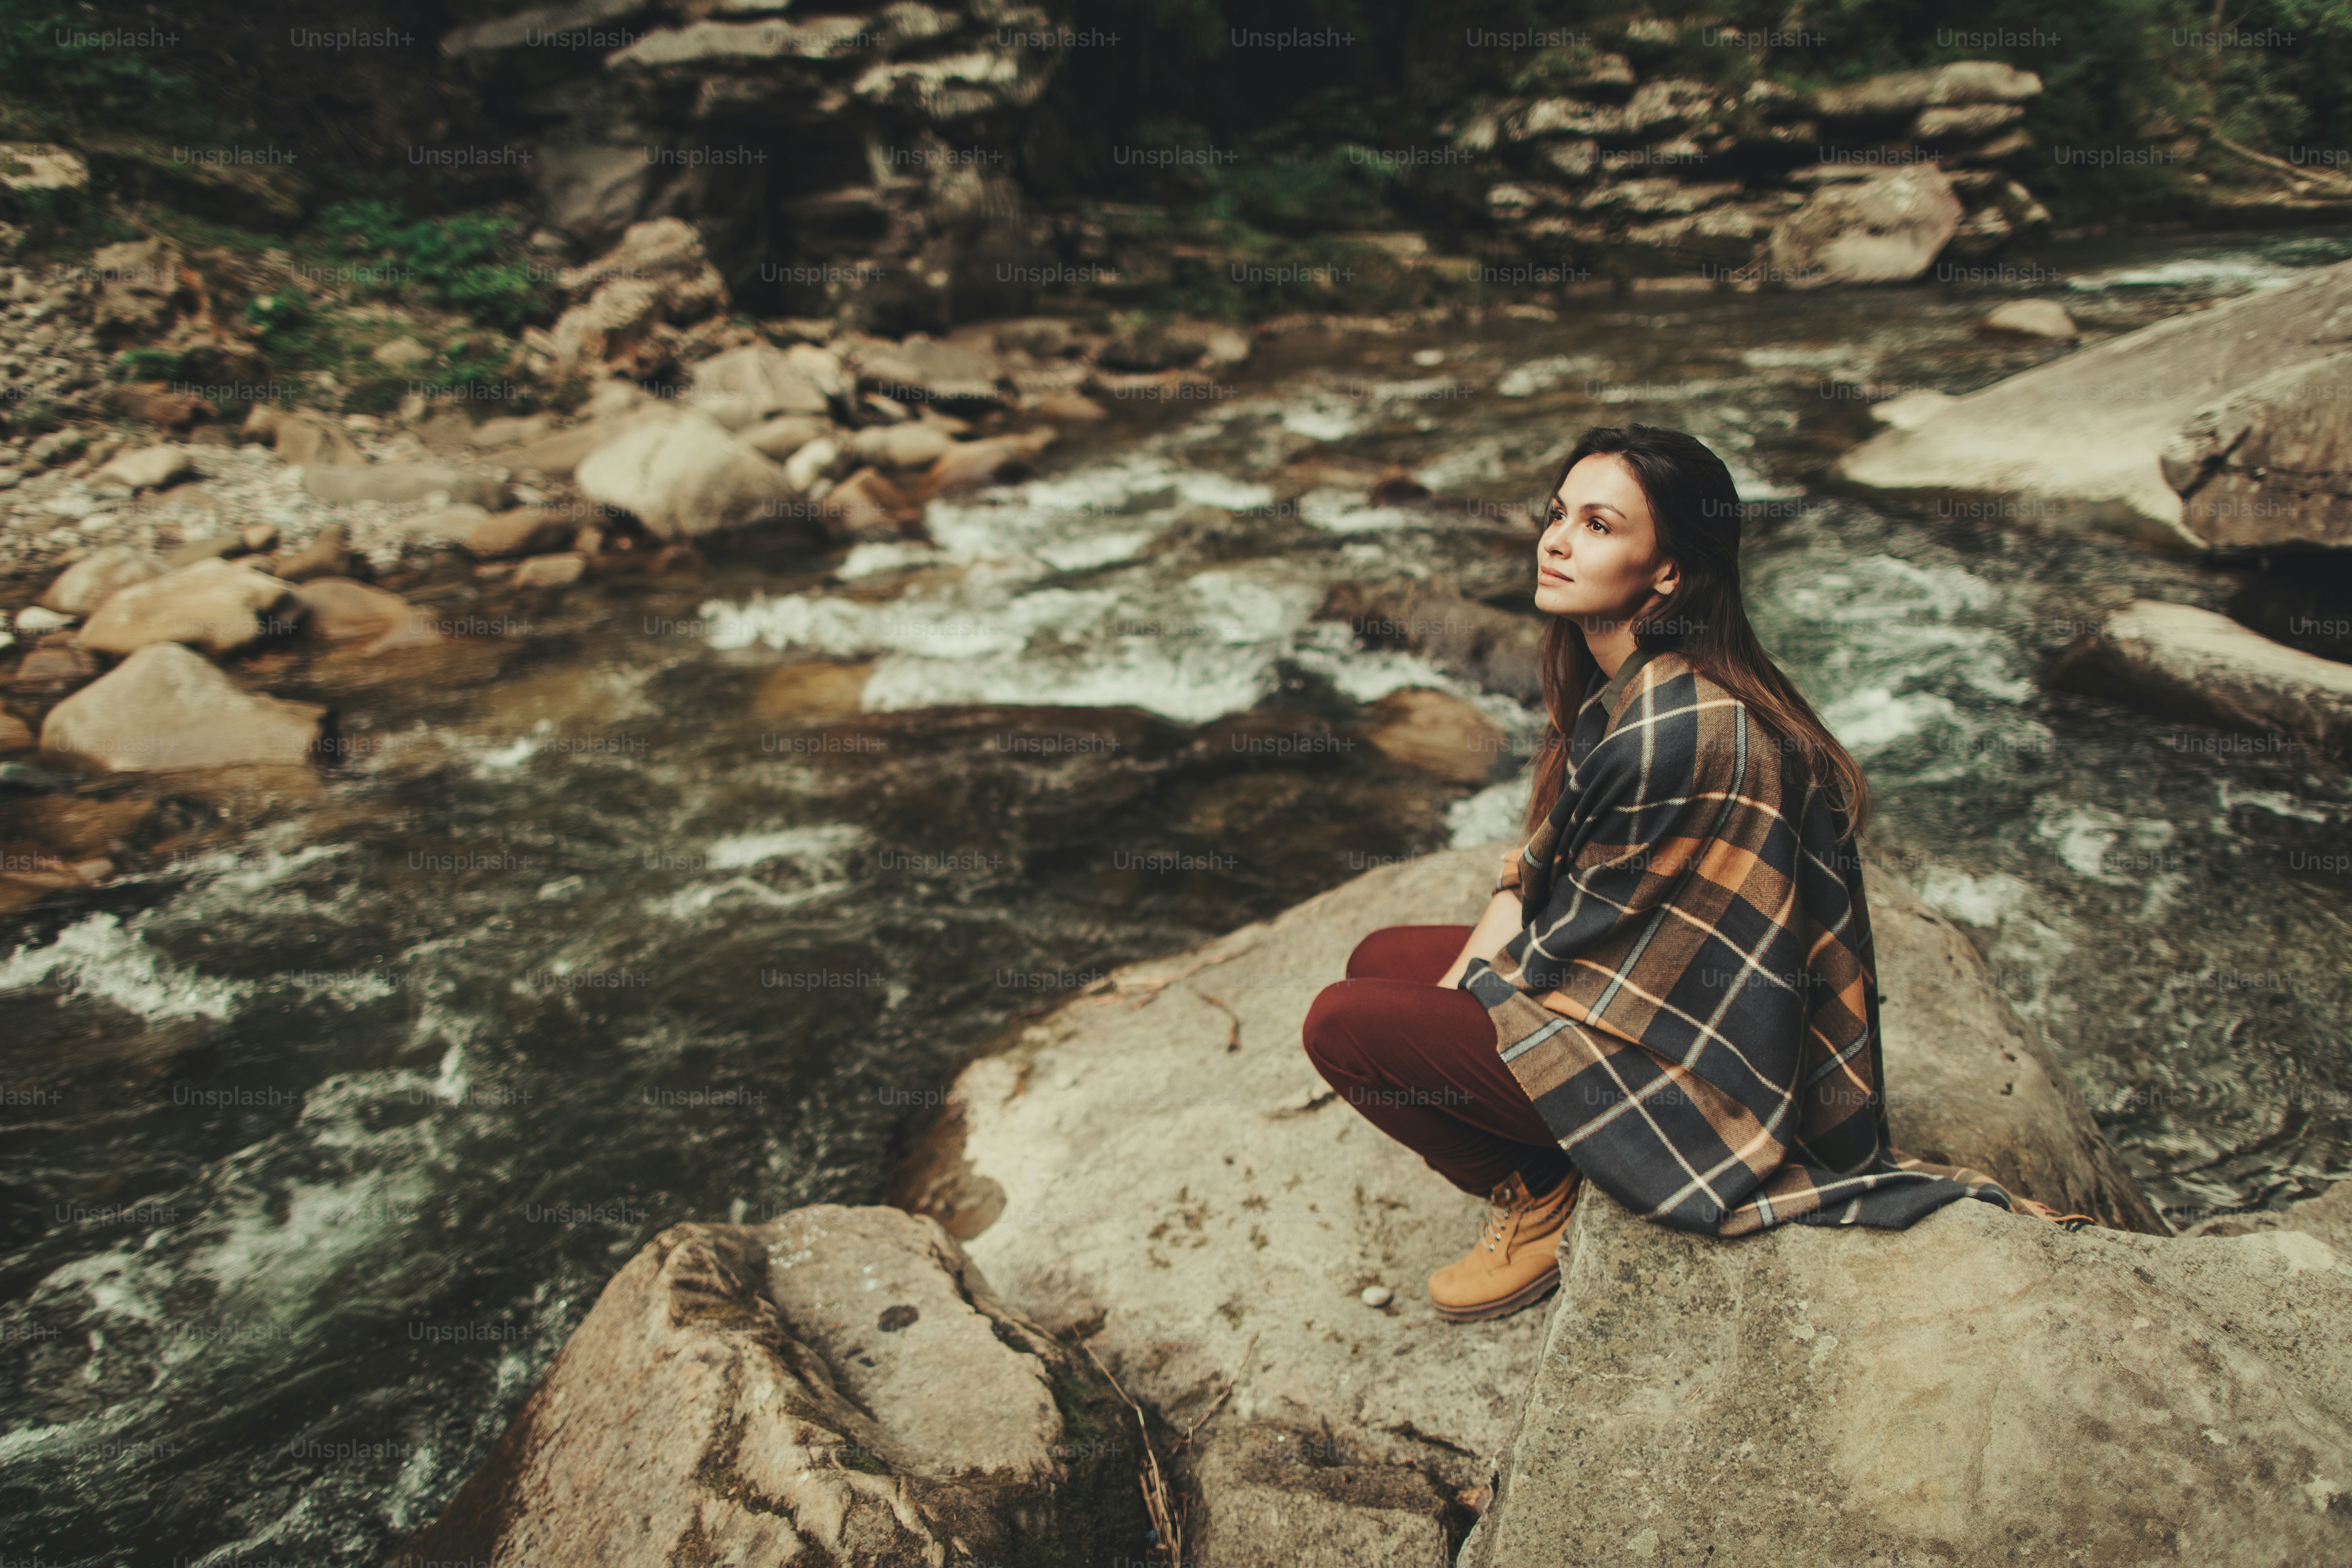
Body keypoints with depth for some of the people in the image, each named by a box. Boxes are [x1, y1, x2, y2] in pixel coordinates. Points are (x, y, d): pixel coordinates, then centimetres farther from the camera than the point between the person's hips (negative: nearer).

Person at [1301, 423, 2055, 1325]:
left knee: (1344, 1024, -14)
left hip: (1697, 1074, -9)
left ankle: (1536, 1200, 7)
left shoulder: (1673, 729, -30)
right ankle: (1545, 1168, 16)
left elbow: (1576, 941, -19)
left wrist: (1468, 984, -2)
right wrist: (1481, 954, -1)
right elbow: (1545, 855, 12)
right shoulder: (1622, 678, -1)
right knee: (1378, 960, 13)